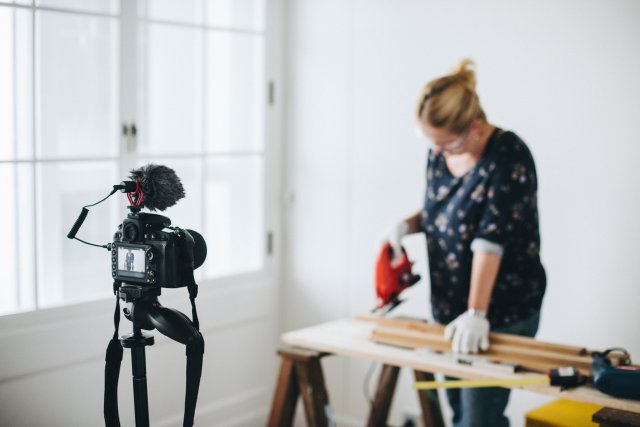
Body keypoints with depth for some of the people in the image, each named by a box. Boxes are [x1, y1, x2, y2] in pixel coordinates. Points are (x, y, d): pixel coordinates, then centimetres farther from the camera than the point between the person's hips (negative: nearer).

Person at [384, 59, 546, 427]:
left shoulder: (509, 157, -19)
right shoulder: (439, 154, 3)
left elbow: (491, 239, -26)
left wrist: (476, 314, -30)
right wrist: (409, 224, -3)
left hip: (503, 313, -7)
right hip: (450, 306, 7)